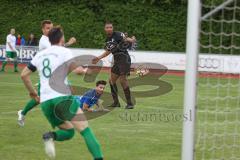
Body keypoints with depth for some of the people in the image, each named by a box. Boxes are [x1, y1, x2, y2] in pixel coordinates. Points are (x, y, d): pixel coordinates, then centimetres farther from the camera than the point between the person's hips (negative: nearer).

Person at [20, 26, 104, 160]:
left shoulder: (40, 55, 20)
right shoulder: (64, 51, 3)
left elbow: (24, 75, 22)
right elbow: (74, 68, -14)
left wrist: (33, 92, 32)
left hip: (45, 102, 6)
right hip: (62, 97, -6)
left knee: (69, 131, 19)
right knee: (86, 131, -8)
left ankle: (51, 136, -12)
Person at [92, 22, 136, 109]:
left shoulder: (117, 35, -11)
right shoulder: (108, 40, 14)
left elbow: (125, 38, -26)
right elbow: (108, 52, 27)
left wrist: (131, 40, -47)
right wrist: (98, 58, 27)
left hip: (124, 59, -9)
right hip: (117, 61, 9)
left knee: (123, 80, -15)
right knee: (111, 80, 12)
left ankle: (129, 103, -8)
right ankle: (116, 102, 23)